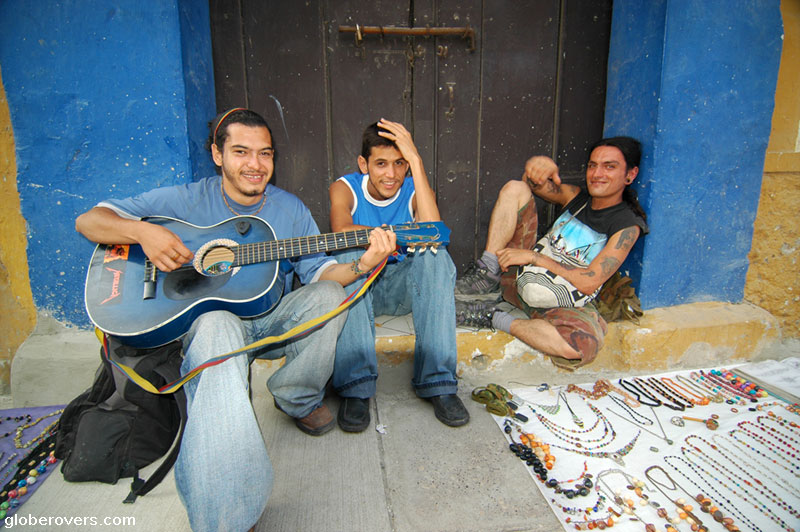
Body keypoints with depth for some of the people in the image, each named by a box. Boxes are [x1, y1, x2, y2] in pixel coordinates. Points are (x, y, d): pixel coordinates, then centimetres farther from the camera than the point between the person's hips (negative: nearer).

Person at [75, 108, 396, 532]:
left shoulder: (290, 209, 4)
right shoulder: (187, 200, -2)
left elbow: (317, 270, -3)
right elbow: (88, 221, -2)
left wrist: (362, 264, -23)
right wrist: (142, 232, -24)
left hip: (273, 321, 3)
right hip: (206, 318, -2)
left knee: (328, 294, -25)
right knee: (218, 327, -38)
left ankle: (296, 398, 0)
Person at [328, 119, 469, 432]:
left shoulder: (414, 191, -3)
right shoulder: (345, 188, -5)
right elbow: (342, 232, -28)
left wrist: (416, 161, -26)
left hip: (403, 289, 1)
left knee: (435, 255, -28)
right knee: (349, 254, -32)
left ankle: (437, 382, -26)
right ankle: (355, 387, -32)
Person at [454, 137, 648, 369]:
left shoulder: (628, 225, -6)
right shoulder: (577, 197, 10)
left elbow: (589, 283, -16)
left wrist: (534, 257, -19)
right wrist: (539, 165, -20)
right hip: (521, 276, 4)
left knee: (585, 345, -40)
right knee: (515, 188, -6)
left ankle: (491, 317, -24)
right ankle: (487, 276, -16)